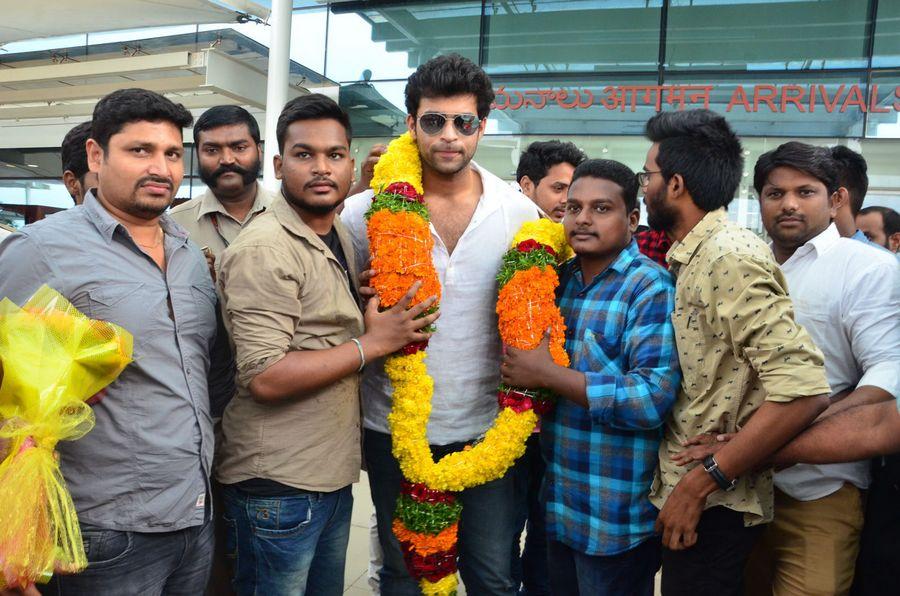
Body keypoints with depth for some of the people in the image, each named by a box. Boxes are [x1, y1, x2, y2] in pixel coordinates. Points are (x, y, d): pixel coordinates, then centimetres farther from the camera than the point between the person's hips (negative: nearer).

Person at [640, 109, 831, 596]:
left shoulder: (729, 256, -19)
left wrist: (702, 483, -23)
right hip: (686, 494, 9)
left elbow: (803, 391, -27)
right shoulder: (691, 259, 10)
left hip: (712, 505, -9)